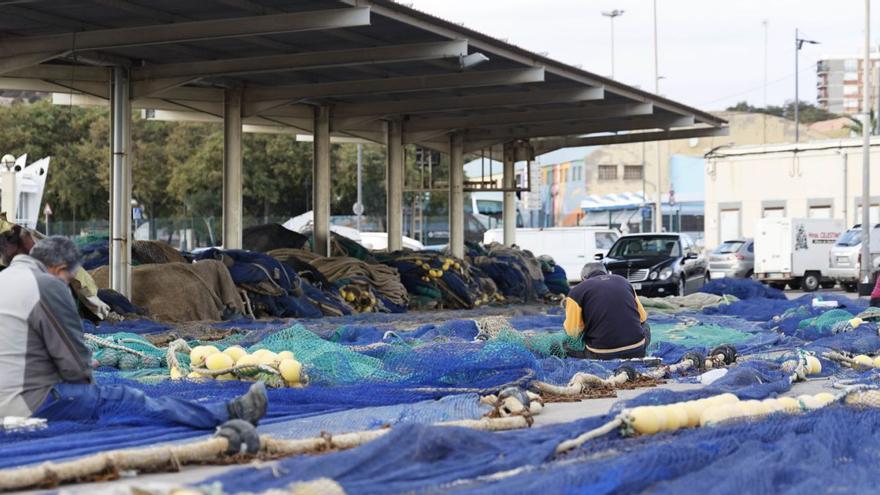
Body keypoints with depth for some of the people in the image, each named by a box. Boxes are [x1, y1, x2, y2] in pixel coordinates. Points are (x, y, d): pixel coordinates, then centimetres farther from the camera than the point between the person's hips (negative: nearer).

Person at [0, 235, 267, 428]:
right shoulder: (48, 287, -13)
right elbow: (74, 361, -12)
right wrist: (86, 381, 9)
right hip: (32, 402, -10)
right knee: (125, 401, -4)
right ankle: (230, 414, 1)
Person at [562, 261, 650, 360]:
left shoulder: (577, 291, 1)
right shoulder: (622, 281, 13)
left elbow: (572, 331, 1)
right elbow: (643, 317, 19)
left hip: (602, 356, -2)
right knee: (645, 326, 34)